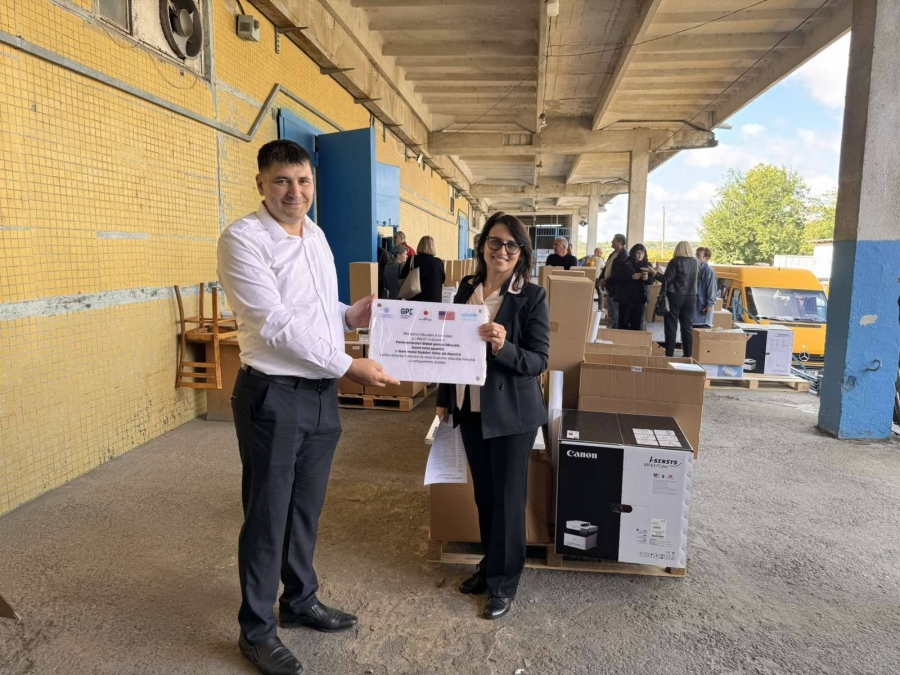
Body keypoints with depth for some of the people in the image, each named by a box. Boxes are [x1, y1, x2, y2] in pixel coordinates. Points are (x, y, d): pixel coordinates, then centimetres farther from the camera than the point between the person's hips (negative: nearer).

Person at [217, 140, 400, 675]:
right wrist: (348, 366, -19)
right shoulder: (243, 239, -13)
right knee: (268, 517, 8)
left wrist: (351, 316, -1)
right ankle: (257, 630, 29)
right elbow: (276, 324, -21)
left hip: (322, 392, 7)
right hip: (274, 396, -7)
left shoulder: (316, 235, 10)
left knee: (307, 508, 20)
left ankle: (301, 601, 41)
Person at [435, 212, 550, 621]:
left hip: (512, 413, -5)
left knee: (507, 498, 7)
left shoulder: (532, 296, -11)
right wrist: (444, 399, 14)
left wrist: (503, 347, -31)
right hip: (471, 409, 5)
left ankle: (504, 583, 25)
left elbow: (539, 360, -13)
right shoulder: (467, 288, 5)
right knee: (483, 494, 18)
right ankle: (490, 565, 37)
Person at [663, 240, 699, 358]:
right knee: (687, 327, 9)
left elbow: (668, 279, -13)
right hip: (691, 297, 4)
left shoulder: (675, 261, -10)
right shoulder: (695, 262, 6)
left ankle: (669, 354, 0)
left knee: (671, 327, 1)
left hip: (675, 296, -4)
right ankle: (688, 355, 11)